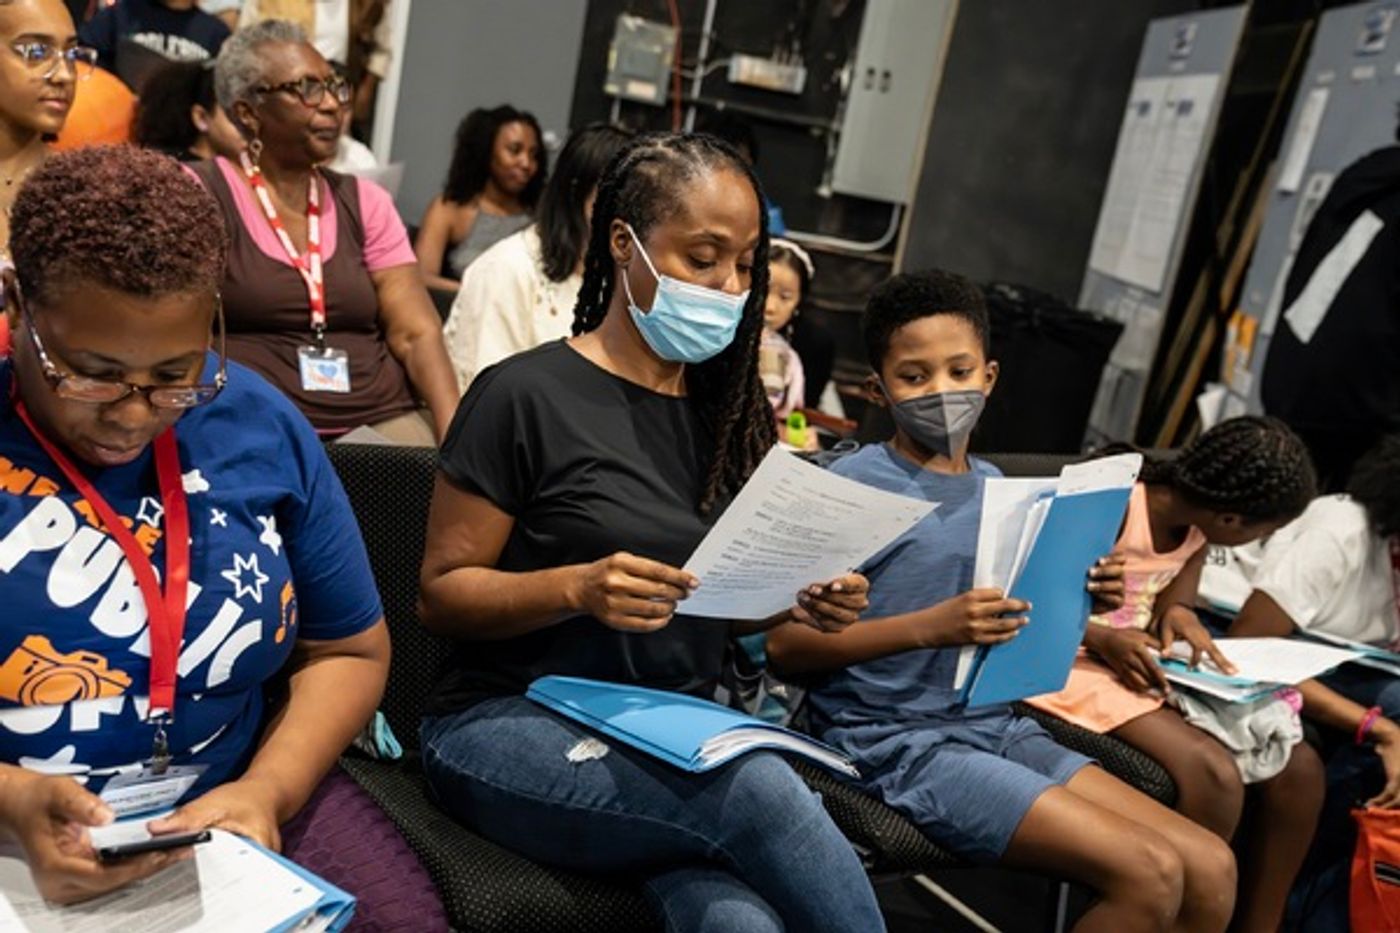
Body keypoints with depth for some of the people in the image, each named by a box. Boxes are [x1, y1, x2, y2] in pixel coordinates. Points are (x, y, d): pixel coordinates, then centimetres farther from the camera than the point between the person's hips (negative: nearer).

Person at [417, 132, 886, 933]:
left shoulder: (725, 409, 11)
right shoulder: (527, 395, -7)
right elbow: (442, 592, -5)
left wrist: (794, 600, -5)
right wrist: (577, 588, -22)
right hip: (516, 726, -4)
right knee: (762, 793, -32)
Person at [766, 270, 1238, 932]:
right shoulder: (852, 486, -10)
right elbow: (784, 644, -14)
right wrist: (929, 628, -24)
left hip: (994, 725, 7)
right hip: (895, 738, -7)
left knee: (1211, 870, -3)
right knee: (1150, 876, -16)